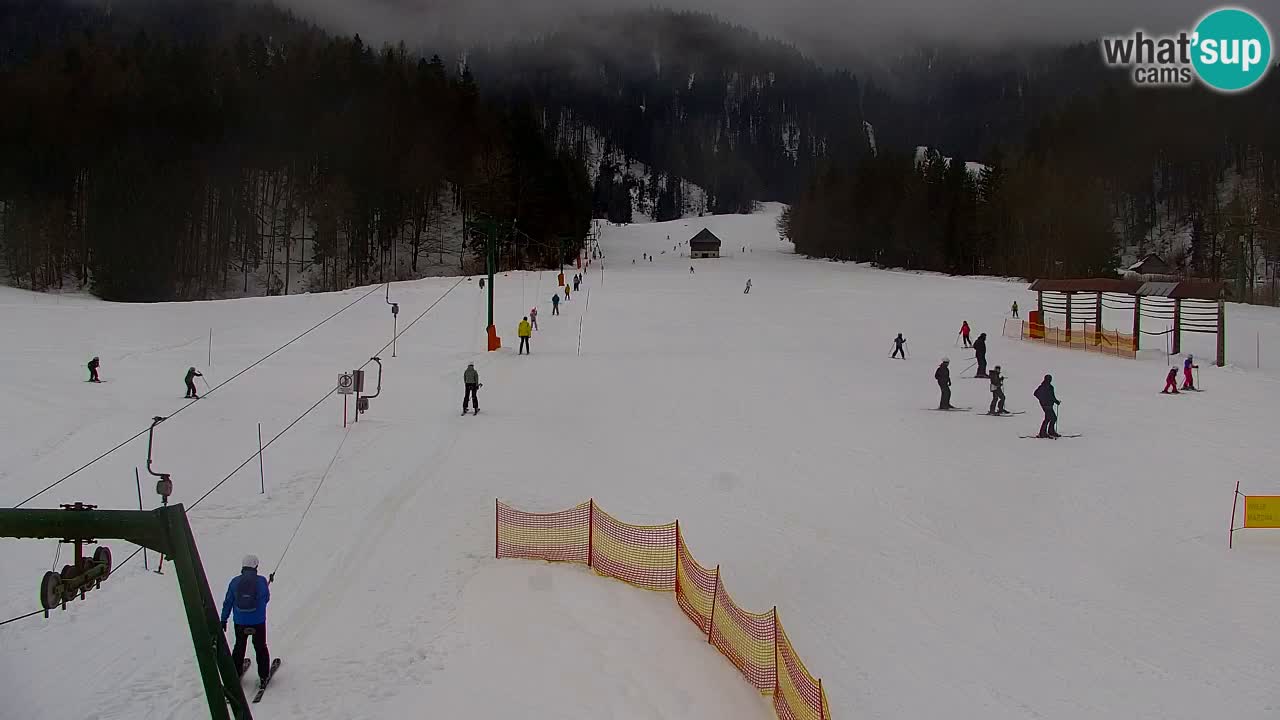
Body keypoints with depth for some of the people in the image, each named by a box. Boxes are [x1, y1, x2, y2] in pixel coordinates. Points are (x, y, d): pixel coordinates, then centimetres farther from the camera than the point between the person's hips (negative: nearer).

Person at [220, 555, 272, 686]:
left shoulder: (235, 582, -7)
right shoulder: (261, 581, -12)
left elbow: (228, 602, 0)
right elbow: (266, 598, 3)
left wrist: (224, 620, 11)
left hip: (240, 622, 2)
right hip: (258, 621, -1)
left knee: (239, 647, 21)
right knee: (260, 647, 15)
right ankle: (264, 676, 19)